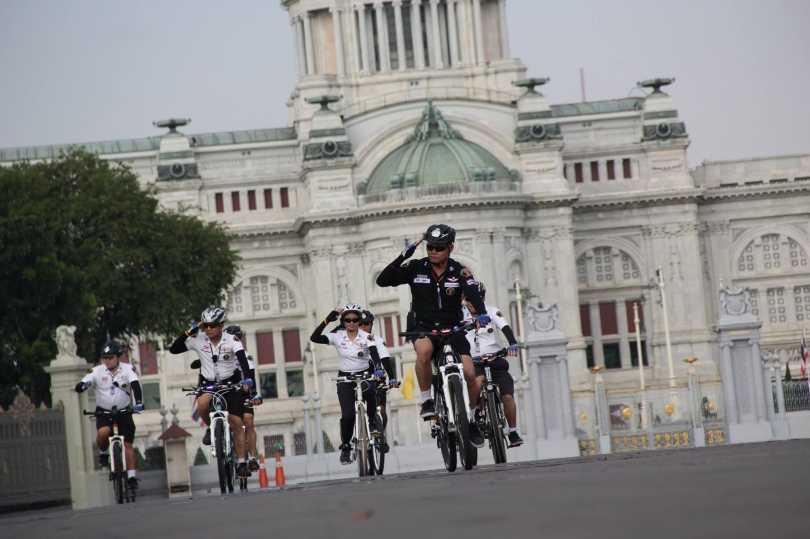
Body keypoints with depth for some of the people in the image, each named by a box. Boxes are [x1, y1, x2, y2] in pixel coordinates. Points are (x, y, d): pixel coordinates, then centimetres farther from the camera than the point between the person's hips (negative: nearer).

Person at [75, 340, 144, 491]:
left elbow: (135, 385, -22)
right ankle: (103, 453, 1)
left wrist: (139, 402, -39)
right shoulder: (97, 371, -7)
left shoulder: (127, 369, -9)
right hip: (103, 412, 0)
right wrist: (81, 385, -43)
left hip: (124, 412, 0)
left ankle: (131, 477, 0)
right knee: (103, 432, -30)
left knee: (128, 444, -5)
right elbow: (85, 382, -17)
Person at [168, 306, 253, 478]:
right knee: (202, 403, -33)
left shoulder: (231, 340, -17)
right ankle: (211, 428, -1)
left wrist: (247, 378, -49)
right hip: (208, 383, 1)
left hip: (230, 383, -1)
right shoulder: (198, 340, -11)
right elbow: (174, 349, -11)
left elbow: (242, 358, -31)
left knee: (236, 423, -8)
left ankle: (242, 463, 3)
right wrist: (188, 333, -22)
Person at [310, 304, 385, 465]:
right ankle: (345, 447, 5)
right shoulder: (337, 336, -5)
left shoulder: (366, 337, -8)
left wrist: (378, 368, -44)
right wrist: (327, 320, -22)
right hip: (345, 379, 0)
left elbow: (374, 354, -25)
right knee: (347, 415, -14)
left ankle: (372, 422, -9)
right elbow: (314, 338, -15)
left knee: (370, 391, -35)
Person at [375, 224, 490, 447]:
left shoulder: (460, 272, -6)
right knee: (424, 350, -37)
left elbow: (474, 294, -23)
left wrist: (482, 313, -44)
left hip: (452, 327, 1)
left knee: (470, 373, -16)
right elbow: (382, 280, -13)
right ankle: (426, 400, -18)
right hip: (422, 326, -1)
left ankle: (470, 419, 9)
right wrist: (402, 257, -24)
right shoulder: (416, 268, -6)